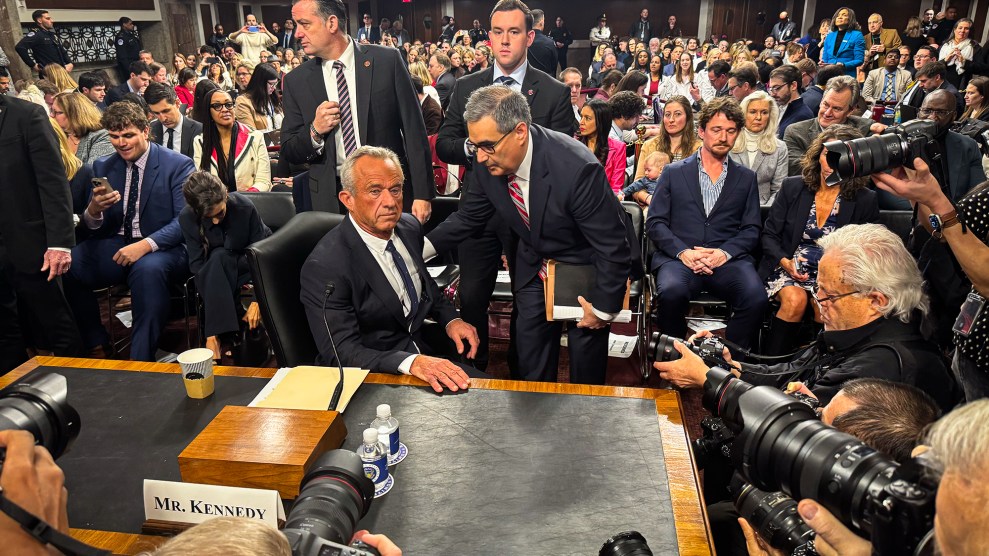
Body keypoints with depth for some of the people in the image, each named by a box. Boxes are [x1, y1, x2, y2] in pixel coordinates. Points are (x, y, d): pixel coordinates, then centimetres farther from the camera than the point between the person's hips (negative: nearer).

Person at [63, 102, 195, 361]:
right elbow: (95, 228, 11)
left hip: (162, 248, -5)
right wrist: (94, 210, -14)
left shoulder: (178, 165, -2)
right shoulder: (103, 167, 13)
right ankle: (96, 346, 0)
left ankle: (141, 361, -25)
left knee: (148, 269, -38)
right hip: (115, 245, 5)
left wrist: (146, 244, -26)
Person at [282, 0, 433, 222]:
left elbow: (414, 130, -3)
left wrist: (422, 194, -7)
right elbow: (288, 153, 7)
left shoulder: (387, 60, -4)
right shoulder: (296, 81, 3)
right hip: (331, 200, 2)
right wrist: (314, 131, -14)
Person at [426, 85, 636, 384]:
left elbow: (614, 246, -26)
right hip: (534, 266, 5)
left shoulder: (577, 168, -36)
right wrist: (421, 247, -13)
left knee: (585, 370, 9)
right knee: (531, 367, 12)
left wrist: (603, 308, -15)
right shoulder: (488, 163, -18)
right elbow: (468, 217, 1)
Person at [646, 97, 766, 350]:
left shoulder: (746, 178, 20)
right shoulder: (674, 172, 15)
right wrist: (683, 252, -11)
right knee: (672, 291, -35)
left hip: (728, 260, 2)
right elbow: (655, 223, 6)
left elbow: (752, 229, 12)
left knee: (756, 298, -30)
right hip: (678, 257, -1)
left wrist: (725, 252, -9)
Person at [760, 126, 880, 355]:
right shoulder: (793, 187, 5)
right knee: (795, 299, -31)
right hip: (788, 268, 0)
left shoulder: (865, 200, 3)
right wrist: (785, 262, -12)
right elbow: (769, 234, 6)